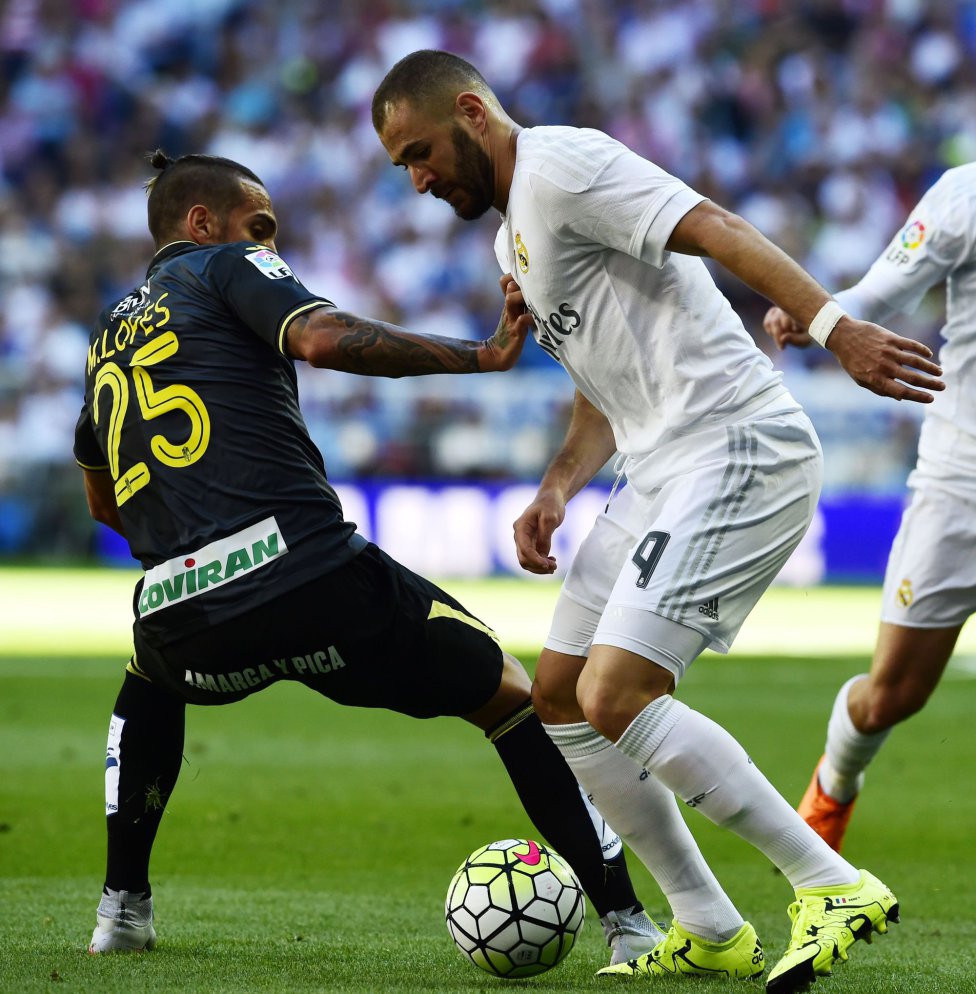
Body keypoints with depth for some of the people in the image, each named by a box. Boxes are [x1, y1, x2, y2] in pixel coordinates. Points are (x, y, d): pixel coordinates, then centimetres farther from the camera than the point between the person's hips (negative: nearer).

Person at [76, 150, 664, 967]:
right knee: (511, 695, 12)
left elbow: (102, 504, 38)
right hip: (313, 577, -5)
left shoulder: (109, 332, 27)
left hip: (185, 623, 5)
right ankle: (628, 924, 5)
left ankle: (123, 906, 32)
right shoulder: (227, 268, 9)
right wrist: (485, 355, -10)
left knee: (151, 682, 42)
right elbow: (324, 339, -13)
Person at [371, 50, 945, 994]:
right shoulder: (513, 237, 23)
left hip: (735, 449, -11)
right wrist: (554, 490, 12)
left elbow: (715, 230, -20)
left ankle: (832, 888, -12)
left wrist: (833, 325, -33)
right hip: (663, 472, 11)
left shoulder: (558, 163, -8)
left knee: (617, 697, -19)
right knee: (560, 698, 11)